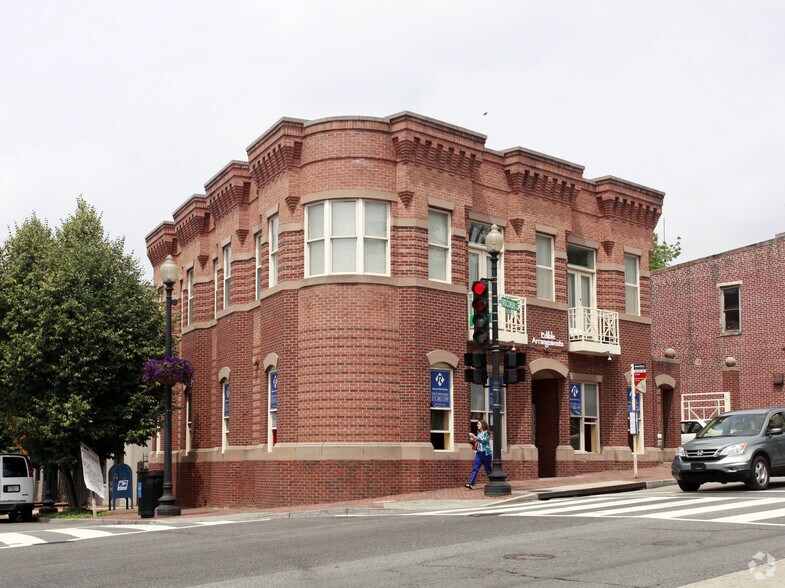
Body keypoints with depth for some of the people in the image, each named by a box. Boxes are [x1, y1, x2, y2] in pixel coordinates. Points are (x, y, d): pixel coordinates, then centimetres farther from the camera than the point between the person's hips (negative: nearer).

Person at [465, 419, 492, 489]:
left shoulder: (487, 433, -7)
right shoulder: (478, 433, 12)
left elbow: (483, 440, -22)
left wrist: (474, 437, -26)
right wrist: (473, 440, 2)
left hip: (486, 453, -6)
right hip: (479, 453, 6)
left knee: (488, 470, 6)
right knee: (475, 469, -7)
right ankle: (471, 484, -15)